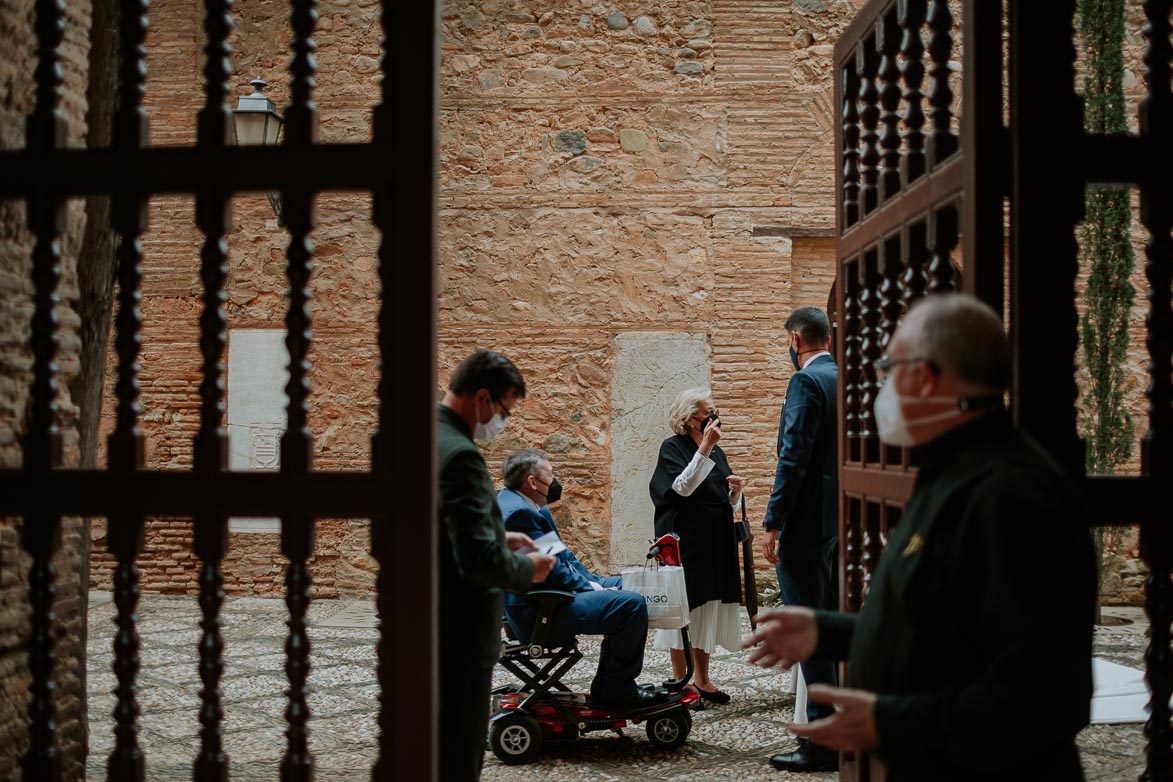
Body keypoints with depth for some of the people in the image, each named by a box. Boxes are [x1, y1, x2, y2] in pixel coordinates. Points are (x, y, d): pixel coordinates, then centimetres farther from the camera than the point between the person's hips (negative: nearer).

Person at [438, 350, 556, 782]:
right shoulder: (459, 455, -23)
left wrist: (498, 536, 12)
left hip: (426, 620, 10)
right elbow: (478, 559, -26)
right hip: (459, 630, -10)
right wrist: (527, 568, -9)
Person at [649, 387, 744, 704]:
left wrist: (735, 490, -4)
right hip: (685, 543, -7)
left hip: (716, 544, 7)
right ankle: (680, 681, 4)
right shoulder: (672, 448, -5)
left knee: (709, 607, 9)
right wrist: (704, 447, -24)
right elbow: (683, 487, -21)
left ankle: (702, 679, 17)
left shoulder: (717, 452, 14)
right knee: (683, 607, -3)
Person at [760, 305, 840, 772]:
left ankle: (823, 742, -3)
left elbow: (794, 459, -19)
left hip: (805, 524, -9)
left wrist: (772, 525, -17)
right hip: (838, 523, 9)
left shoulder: (806, 382, -13)